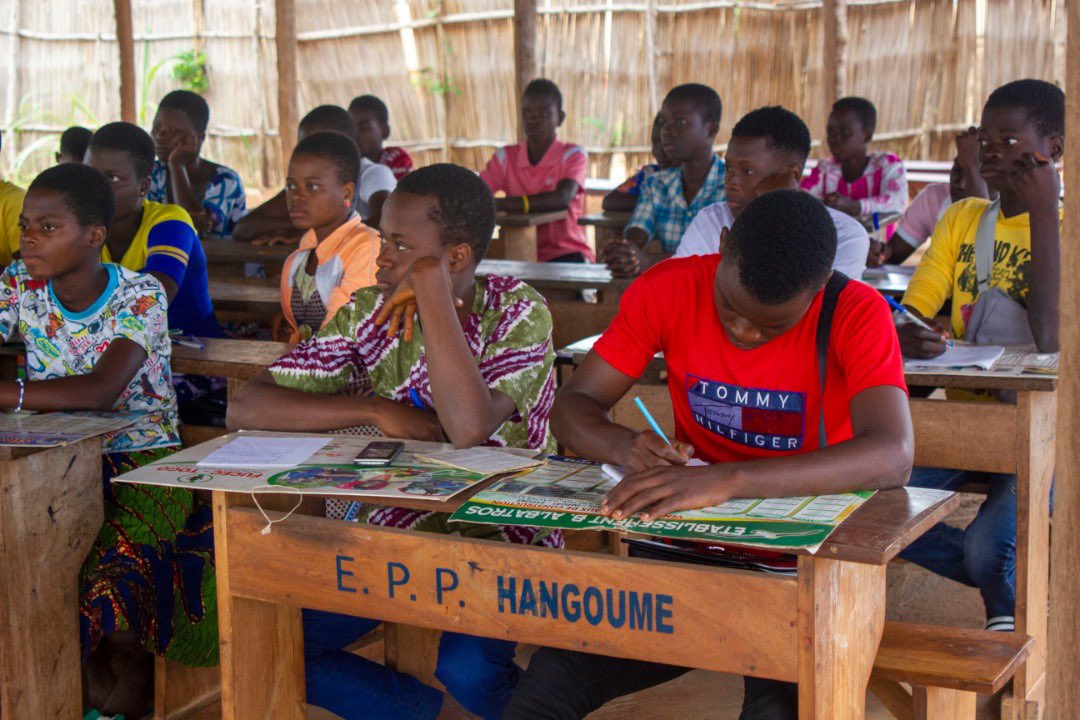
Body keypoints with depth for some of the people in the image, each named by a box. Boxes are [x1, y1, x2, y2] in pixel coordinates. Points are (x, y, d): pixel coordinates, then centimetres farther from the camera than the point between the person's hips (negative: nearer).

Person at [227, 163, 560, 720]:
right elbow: (245, 408, -4)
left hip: (492, 546, -4)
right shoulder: (368, 314, 2)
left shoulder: (517, 313, -9)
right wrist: (377, 411, -16)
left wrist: (431, 285, -23)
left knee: (468, 668, -32)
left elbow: (469, 427, -28)